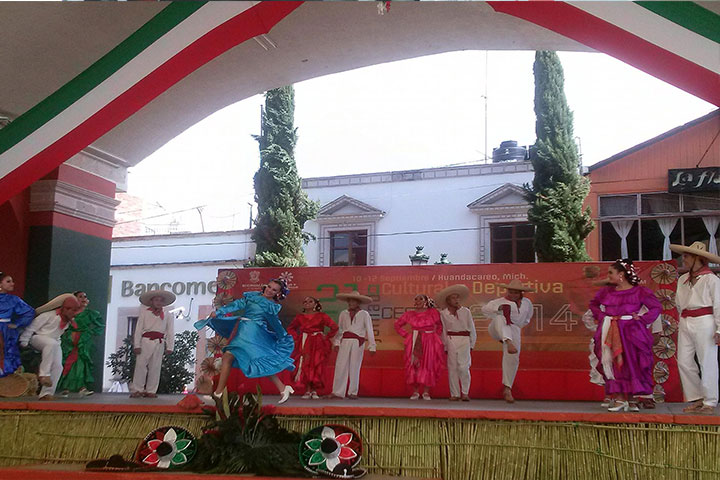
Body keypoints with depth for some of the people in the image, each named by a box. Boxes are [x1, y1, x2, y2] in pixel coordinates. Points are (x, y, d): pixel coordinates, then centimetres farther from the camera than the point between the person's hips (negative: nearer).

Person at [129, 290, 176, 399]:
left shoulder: (168, 315, 13)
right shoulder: (144, 312, 9)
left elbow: (170, 332, 9)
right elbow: (138, 328, 4)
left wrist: (169, 347, 0)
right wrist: (137, 345, -5)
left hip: (159, 342, 2)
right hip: (146, 341, -2)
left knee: (155, 367, 3)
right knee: (140, 365, -5)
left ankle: (151, 391, 8)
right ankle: (137, 390, -1)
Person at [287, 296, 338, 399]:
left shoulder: (321, 316, 2)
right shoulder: (299, 317, 8)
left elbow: (334, 327, 3)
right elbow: (290, 328, 22)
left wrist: (326, 337, -3)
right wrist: (296, 337, 8)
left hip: (318, 344, -1)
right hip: (304, 344, 2)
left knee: (317, 366, -4)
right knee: (304, 365, -6)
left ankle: (314, 391, 2)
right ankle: (307, 391, -2)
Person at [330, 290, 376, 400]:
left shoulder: (364, 314, 3)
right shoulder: (343, 314, 11)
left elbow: (369, 331, 2)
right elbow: (339, 329, 14)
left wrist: (372, 346, -1)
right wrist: (336, 342, 4)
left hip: (358, 343, -2)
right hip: (345, 341, 2)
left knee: (355, 367, 0)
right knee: (340, 366, -4)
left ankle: (353, 392, 8)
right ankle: (338, 392, -1)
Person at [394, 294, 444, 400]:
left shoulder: (433, 313, 3)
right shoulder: (409, 314, 7)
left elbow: (440, 325, 16)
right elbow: (397, 325, 18)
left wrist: (436, 335, 4)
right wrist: (406, 335, 8)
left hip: (429, 343, -1)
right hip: (414, 344, 1)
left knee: (428, 366, -3)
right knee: (414, 366, -3)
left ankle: (426, 392, 4)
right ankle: (415, 392, 3)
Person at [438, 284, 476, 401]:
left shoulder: (465, 311, 4)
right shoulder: (443, 313, 5)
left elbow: (472, 329, 9)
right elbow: (443, 330, 10)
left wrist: (472, 344, 7)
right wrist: (445, 345, 7)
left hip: (464, 340, -1)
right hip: (451, 341, 1)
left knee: (463, 367, -10)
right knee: (452, 367, 1)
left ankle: (465, 393, 0)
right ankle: (455, 394, 8)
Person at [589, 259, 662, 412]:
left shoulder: (639, 291, -2)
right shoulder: (607, 291, 9)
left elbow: (657, 307, 2)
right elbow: (593, 303, 26)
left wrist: (641, 319, -7)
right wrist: (601, 316, 10)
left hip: (631, 332, -3)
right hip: (610, 334, 3)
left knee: (630, 364, 0)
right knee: (614, 365, -2)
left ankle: (629, 399, 9)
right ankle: (618, 398, 3)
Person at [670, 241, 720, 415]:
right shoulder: (682, 279, 15)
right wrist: (682, 322, 13)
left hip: (704, 322, -7)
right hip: (685, 323, 7)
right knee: (684, 361, 4)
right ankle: (696, 399, 15)